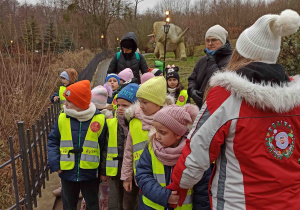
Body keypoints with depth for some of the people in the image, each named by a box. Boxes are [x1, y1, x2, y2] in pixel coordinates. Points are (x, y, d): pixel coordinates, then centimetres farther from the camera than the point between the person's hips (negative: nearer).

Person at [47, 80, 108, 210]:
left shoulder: (99, 120, -11)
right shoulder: (62, 119, -7)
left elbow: (104, 146, -4)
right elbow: (52, 141, 3)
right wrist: (54, 163, -8)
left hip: (90, 174, -2)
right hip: (67, 173, 2)